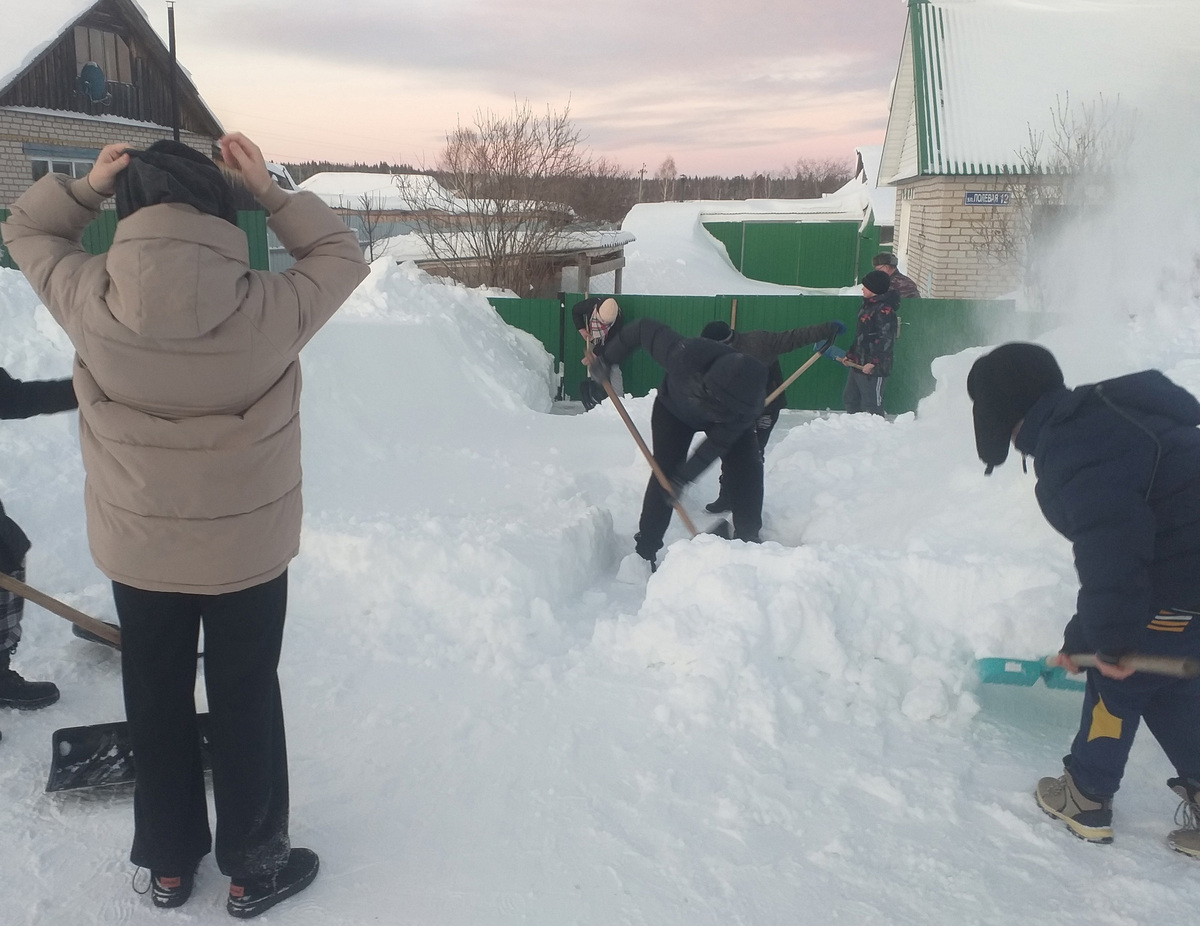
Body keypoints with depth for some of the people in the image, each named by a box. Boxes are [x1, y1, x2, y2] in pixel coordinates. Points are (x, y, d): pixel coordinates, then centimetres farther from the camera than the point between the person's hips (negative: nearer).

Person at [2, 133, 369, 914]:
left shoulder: (90, 301, -18)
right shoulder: (270, 310, -23)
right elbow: (342, 254, -3)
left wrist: (86, 185, -6)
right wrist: (271, 192, -5)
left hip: (137, 545, 2)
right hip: (249, 547, -2)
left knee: (156, 700, 21)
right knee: (246, 700, 16)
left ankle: (169, 863, 39)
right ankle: (253, 867, 33)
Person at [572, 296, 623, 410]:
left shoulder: (620, 318, -35)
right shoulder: (591, 304, -33)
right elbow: (575, 310, -10)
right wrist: (581, 329, -20)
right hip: (592, 341, 2)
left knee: (614, 370, -13)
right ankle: (590, 405, 7)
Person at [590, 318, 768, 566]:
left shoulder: (748, 404, -39)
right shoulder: (685, 356, -46)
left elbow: (717, 443, -28)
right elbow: (645, 328, -31)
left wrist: (683, 478, -29)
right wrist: (606, 358, -21)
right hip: (674, 409, -1)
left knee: (747, 470, -11)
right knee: (664, 473, -11)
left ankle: (748, 543, 5)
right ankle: (645, 551, -3)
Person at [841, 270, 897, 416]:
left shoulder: (885, 310, -16)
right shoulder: (866, 306, 14)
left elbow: (887, 340, -21)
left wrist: (873, 363, -25)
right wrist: (850, 354, 22)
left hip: (874, 368, -10)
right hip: (858, 365, 10)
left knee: (872, 406, -4)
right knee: (849, 399, 18)